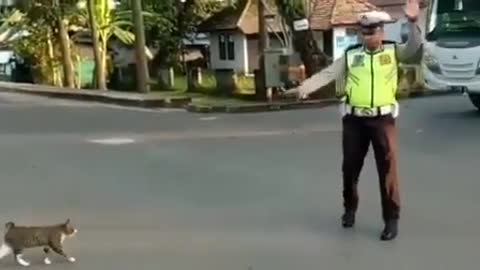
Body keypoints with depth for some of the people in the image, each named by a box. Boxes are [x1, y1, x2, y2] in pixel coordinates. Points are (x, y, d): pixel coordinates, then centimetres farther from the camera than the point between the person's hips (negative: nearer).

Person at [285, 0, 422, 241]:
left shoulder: (393, 51, 3)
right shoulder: (351, 55, 3)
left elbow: (413, 48, -14)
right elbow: (327, 74, -4)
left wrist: (412, 22, -29)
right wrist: (304, 87, -17)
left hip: (383, 119, -1)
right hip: (354, 120, 2)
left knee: (387, 169, 2)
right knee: (350, 167, 13)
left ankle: (391, 219, 13)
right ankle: (350, 208, 36)